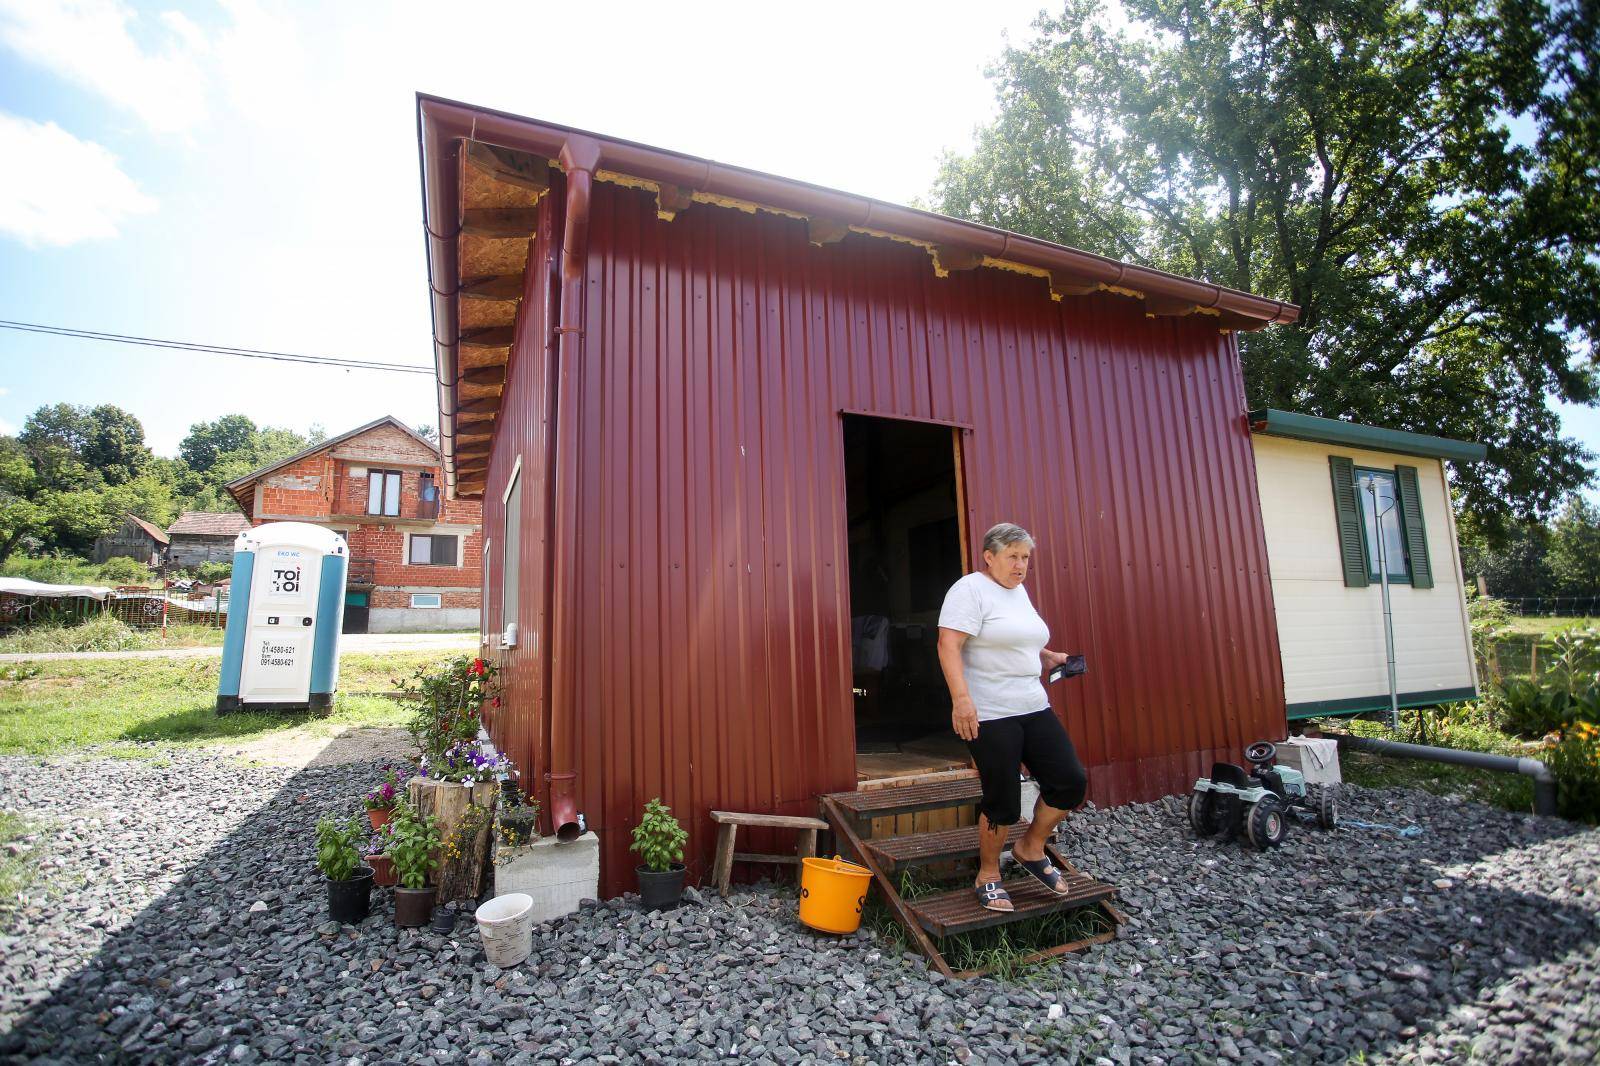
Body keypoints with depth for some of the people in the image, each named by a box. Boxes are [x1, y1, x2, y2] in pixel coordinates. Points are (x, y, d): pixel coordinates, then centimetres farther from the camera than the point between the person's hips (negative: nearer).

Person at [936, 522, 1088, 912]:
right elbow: (948, 644, -22)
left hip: (1034, 707, 8)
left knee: (1071, 781, 4)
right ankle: (988, 876, 23)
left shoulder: (1018, 590, 15)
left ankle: (1030, 848, 27)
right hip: (989, 715, -8)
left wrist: (1045, 656, 15)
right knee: (1002, 799, 0)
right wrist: (961, 697, -31)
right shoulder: (971, 589, -12)